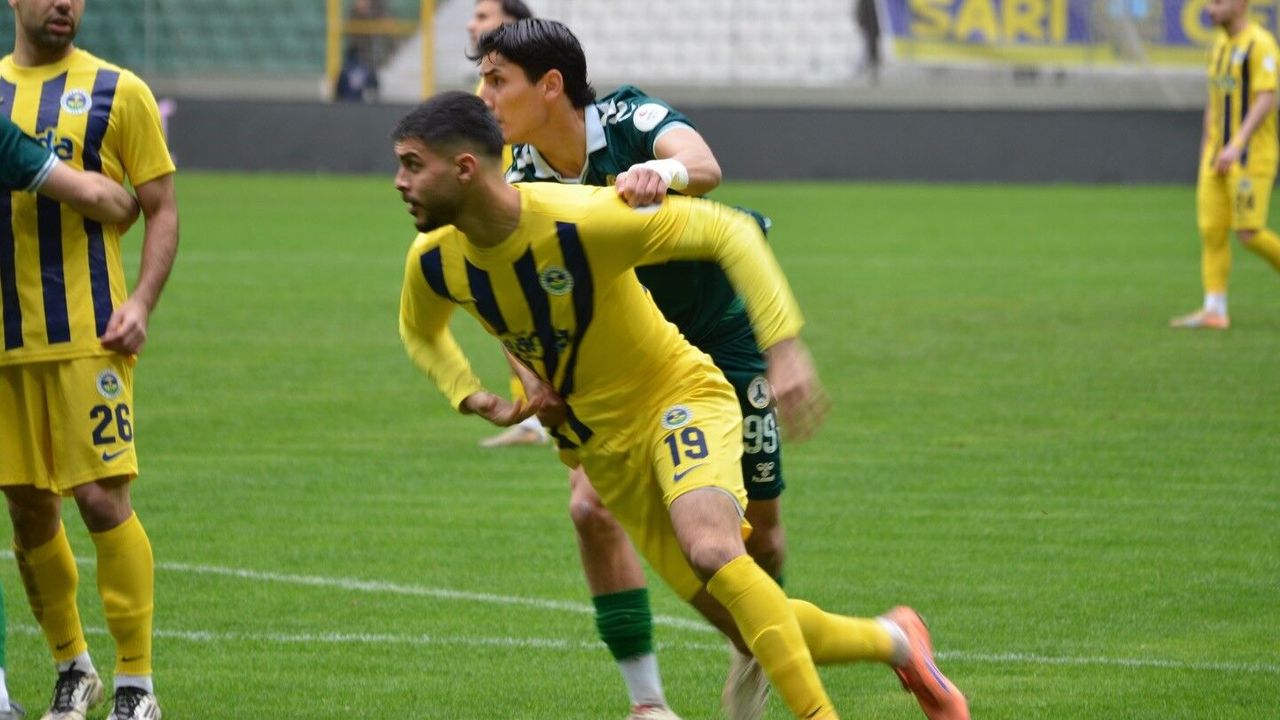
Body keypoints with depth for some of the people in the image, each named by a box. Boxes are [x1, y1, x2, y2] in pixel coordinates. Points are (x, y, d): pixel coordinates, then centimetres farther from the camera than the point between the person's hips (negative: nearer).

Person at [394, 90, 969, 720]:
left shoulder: (583, 220, -29)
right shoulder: (432, 262, -11)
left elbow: (728, 231, -23)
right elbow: (420, 333, 13)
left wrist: (784, 347, -31)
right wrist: (474, 399, -6)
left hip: (678, 399, -5)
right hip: (601, 443, 5)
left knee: (712, 549, -35)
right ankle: (893, 640, 26)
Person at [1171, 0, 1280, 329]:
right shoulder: (1219, 46, 15)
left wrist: (1237, 145, -28)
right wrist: (1206, 151, 19)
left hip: (1252, 153, -8)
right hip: (1218, 157, 8)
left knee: (1248, 233, -11)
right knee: (1211, 230, -1)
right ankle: (1214, 311, -1)